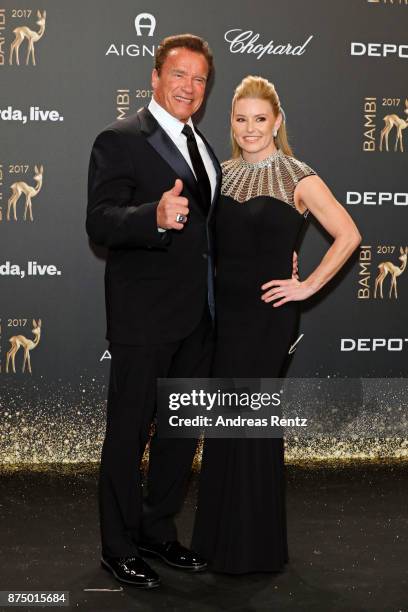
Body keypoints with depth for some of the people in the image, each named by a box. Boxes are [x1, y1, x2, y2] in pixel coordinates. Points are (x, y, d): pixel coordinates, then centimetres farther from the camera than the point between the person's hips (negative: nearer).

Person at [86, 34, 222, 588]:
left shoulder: (202, 146, 14)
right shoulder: (120, 141, -12)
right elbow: (100, 223, -23)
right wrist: (156, 217, -40)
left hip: (197, 318, 8)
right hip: (144, 318, -8)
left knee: (183, 431, 17)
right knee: (129, 433, 5)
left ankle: (158, 530, 35)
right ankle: (119, 546, 22)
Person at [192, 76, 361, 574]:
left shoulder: (298, 178, -6)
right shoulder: (224, 173, 10)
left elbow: (348, 235, -9)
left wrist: (308, 285, -11)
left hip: (268, 313, -5)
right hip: (224, 309, 6)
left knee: (251, 421, 1)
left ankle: (255, 547, 18)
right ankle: (219, 536, 27)